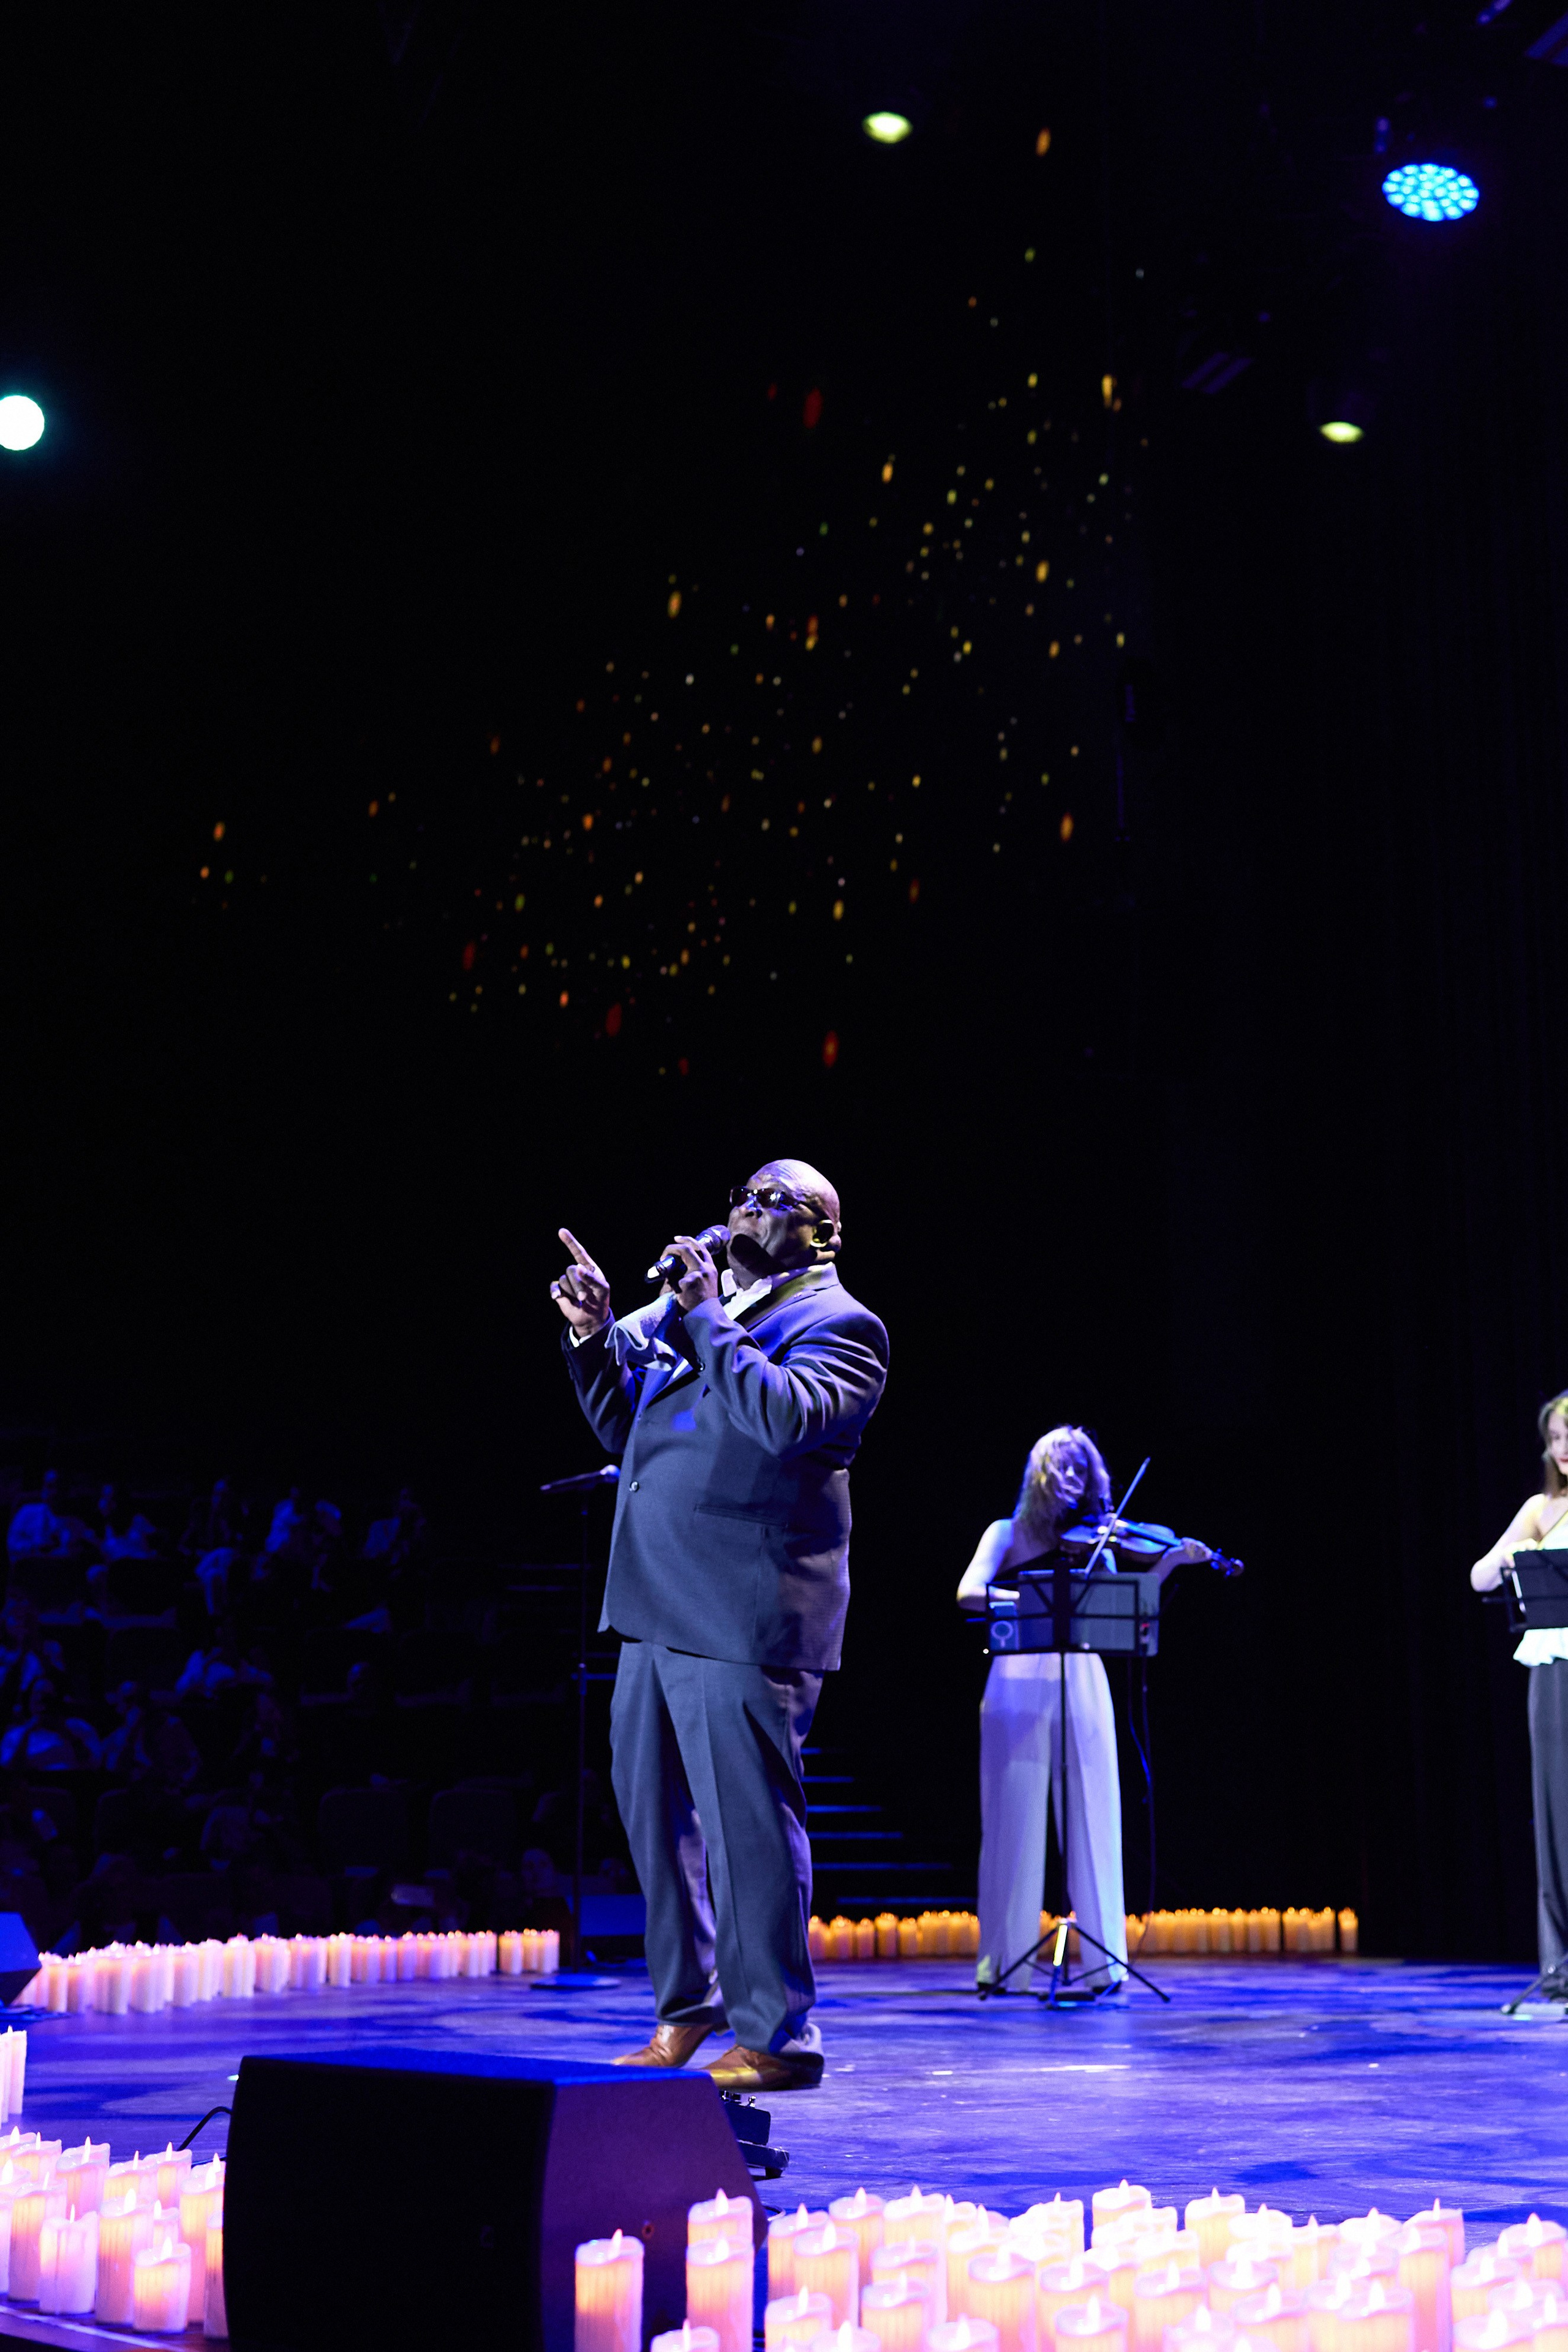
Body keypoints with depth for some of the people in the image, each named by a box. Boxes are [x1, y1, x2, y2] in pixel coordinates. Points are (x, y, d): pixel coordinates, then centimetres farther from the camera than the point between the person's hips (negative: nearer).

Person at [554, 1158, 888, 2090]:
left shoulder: (838, 1324, -4)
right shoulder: (698, 1305, 20)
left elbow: (785, 1417, -23)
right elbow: (624, 1430, 24)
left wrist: (709, 1317, -17)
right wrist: (594, 1338, 10)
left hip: (746, 1617, -8)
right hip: (662, 1603, 9)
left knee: (747, 1816, -6)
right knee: (652, 1805, 16)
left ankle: (777, 2037, 5)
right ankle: (687, 2003, 32)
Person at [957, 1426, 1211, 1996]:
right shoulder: (1009, 1533, 10)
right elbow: (969, 1593, -7)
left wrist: (1170, 1563, -14)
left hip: (1081, 1685, 2)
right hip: (1019, 1682, -2)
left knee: (1092, 1818, -2)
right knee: (1014, 1819, -3)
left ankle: (1105, 1960, 0)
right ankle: (1004, 1961, 3)